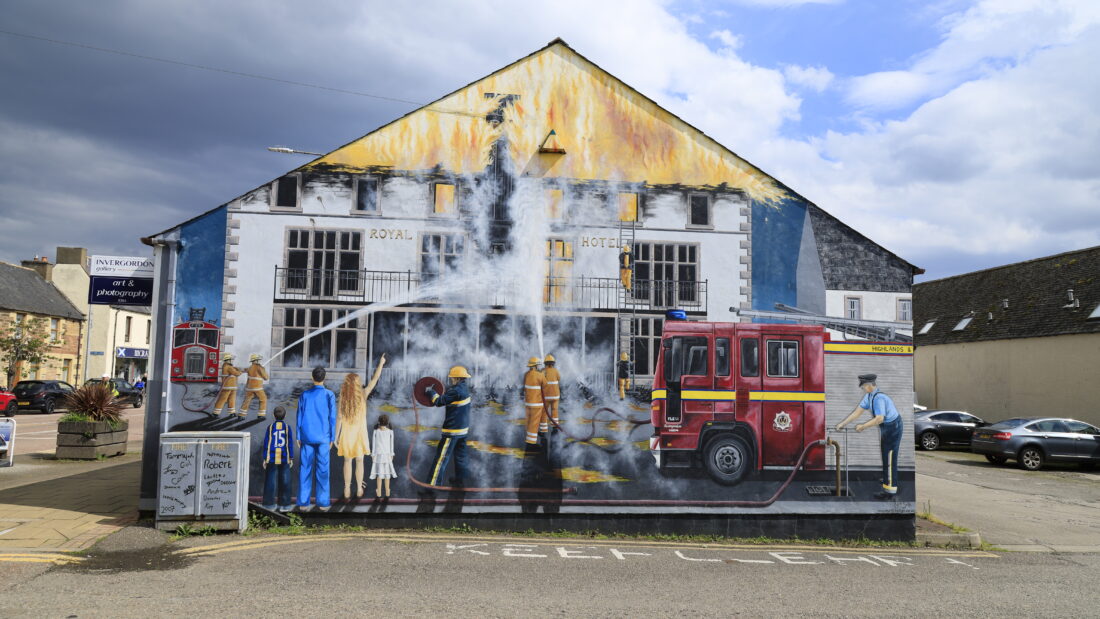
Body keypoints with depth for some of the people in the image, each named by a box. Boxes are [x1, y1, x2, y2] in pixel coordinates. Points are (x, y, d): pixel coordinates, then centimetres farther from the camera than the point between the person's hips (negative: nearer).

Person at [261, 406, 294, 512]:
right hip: (284, 459, 0)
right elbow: (290, 443, 0)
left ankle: (269, 504, 10)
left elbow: (266, 443, -2)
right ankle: (284, 504, 9)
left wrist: (265, 459, 4)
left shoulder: (270, 427, -3)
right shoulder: (287, 428, -2)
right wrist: (291, 458, 7)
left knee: (270, 481, 6)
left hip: (271, 459, 0)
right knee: (284, 481, 6)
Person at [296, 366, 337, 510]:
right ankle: (323, 502, 6)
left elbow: (299, 416, 4)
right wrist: (332, 438, 5)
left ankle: (303, 502, 7)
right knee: (322, 469, 3)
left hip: (306, 437, 2)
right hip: (323, 438, -2)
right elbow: (332, 418, -2)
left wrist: (298, 437, 10)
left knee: (305, 468, 5)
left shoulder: (304, 395, 2)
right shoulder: (329, 395, -3)